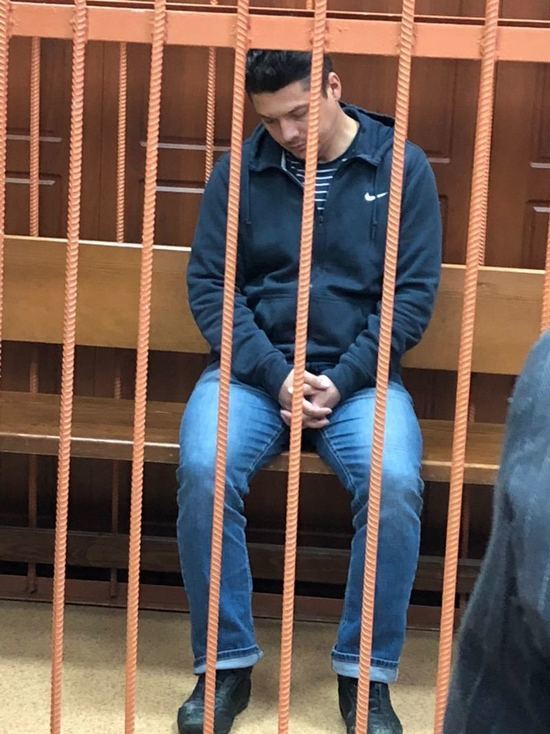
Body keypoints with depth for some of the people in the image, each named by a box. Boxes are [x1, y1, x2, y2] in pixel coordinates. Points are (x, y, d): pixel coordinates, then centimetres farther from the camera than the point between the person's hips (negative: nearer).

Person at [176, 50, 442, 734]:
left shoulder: (402, 166, 1)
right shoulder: (240, 168, 3)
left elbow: (415, 292, -1)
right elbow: (208, 283, 1)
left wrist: (341, 380, -12)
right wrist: (276, 374, -12)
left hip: (356, 375, -1)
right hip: (254, 368, 1)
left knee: (395, 486, -29)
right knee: (204, 471, -28)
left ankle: (365, 672, -7)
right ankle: (226, 665, -8)